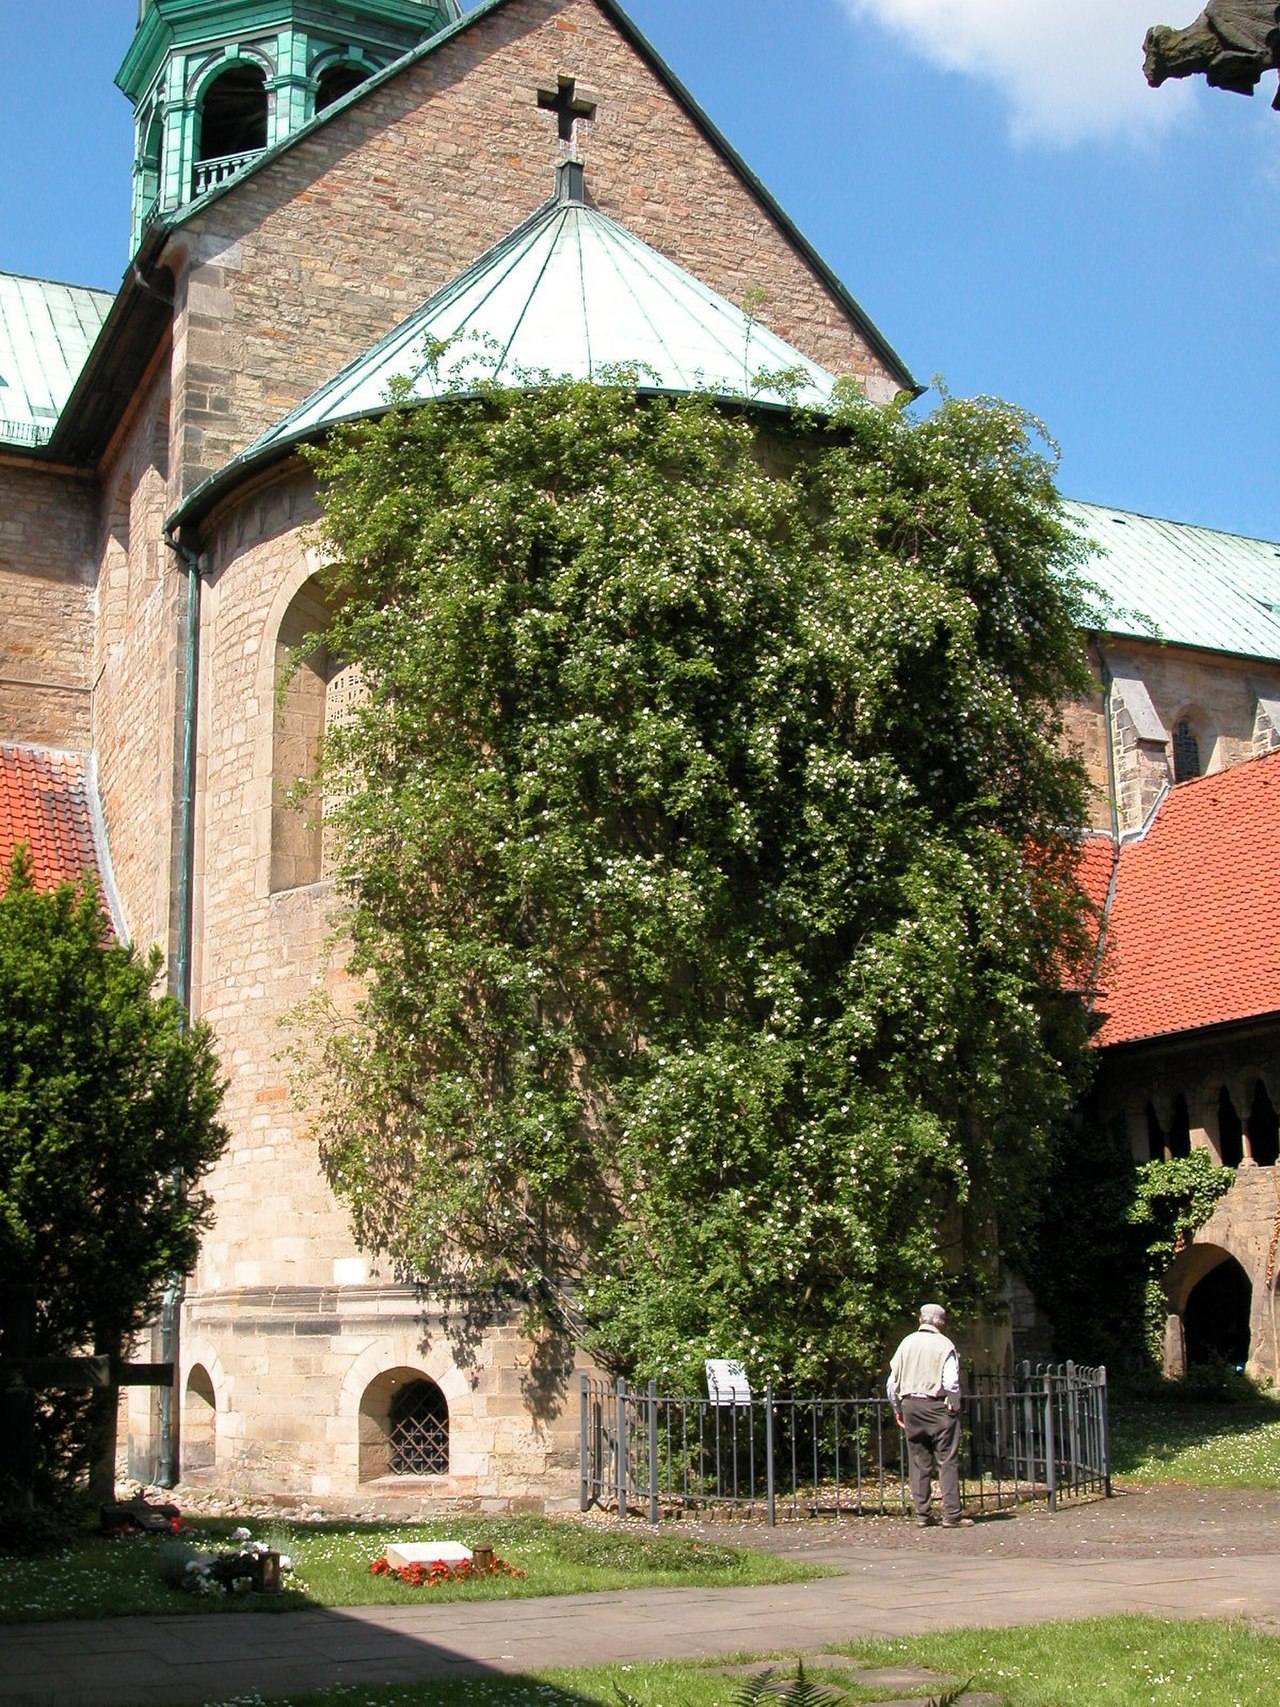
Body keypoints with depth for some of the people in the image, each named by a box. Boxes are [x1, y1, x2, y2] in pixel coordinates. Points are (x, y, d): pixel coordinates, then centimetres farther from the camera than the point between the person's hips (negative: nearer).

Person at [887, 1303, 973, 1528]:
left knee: (918, 1462, 9)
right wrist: (955, 1407, 0)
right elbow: (951, 1382, -12)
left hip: (910, 1404, 4)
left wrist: (897, 1409, 16)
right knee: (947, 1461, -1)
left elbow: (892, 1381, 8)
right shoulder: (944, 1344, -5)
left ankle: (922, 1514, 10)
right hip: (936, 1404, -4)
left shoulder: (907, 1343, 7)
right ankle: (951, 1515, -5)